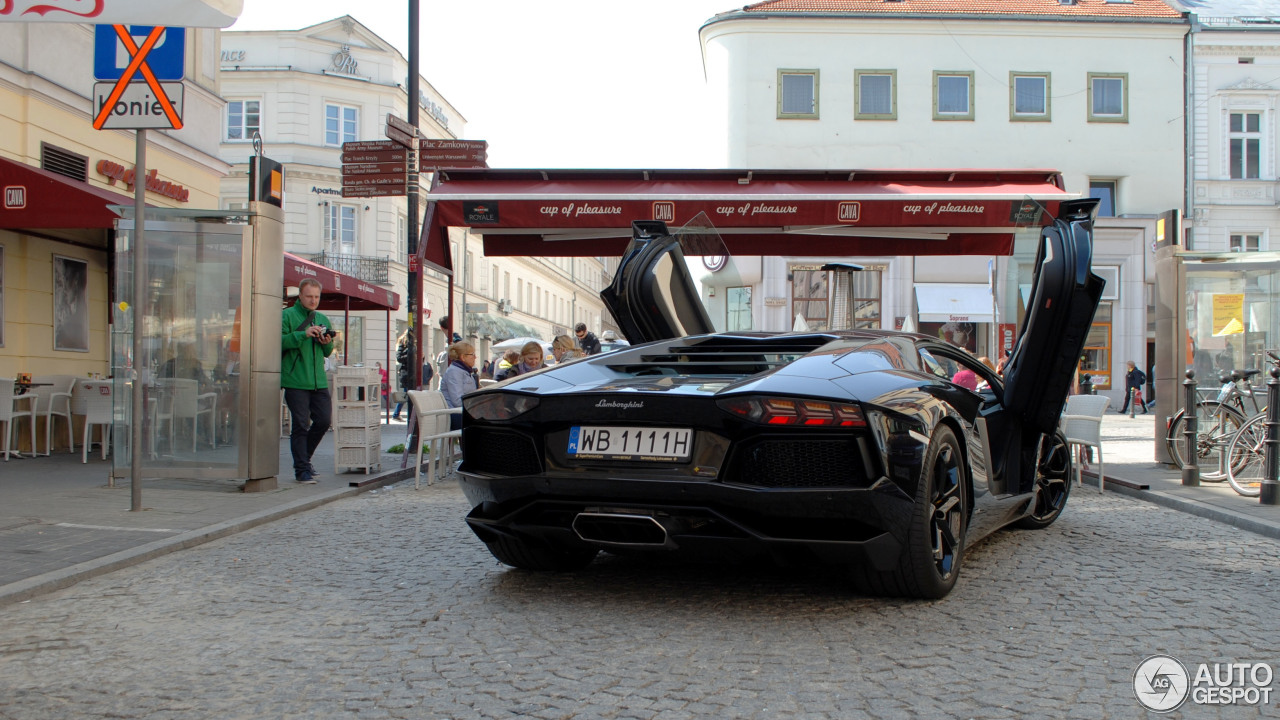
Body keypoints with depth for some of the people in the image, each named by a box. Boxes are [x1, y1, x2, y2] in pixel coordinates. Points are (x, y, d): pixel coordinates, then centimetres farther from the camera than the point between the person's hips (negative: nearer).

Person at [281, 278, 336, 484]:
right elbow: (280, 342, -14)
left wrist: (327, 343, -1)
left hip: (319, 381, 6)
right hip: (295, 381, -6)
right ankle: (302, 469, 3)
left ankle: (304, 458, 25)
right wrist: (303, 334, -22)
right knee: (300, 425, -4)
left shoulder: (323, 319, 17)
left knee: (324, 420, 5)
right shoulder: (287, 316, -1)